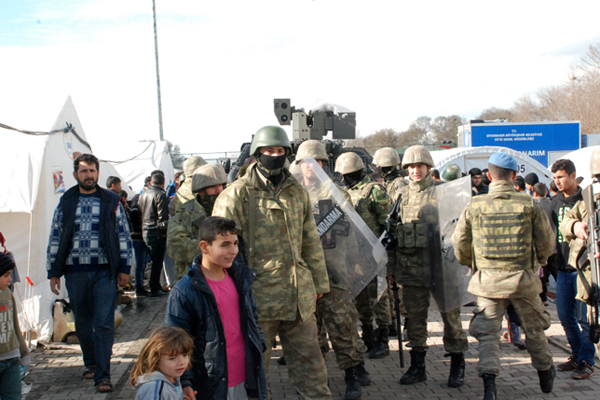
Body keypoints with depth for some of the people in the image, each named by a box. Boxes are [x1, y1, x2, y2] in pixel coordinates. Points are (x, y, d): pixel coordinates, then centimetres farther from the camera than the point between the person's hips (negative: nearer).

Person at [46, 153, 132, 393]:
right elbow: (55, 238, 11)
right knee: (83, 323, 13)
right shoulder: (66, 203, 8)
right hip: (75, 272, 2)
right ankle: (90, 363, 32)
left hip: (104, 270, -2)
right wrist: (53, 272, 7)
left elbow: (124, 235, 5)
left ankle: (103, 375, -4)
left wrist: (124, 268, 1)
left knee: (104, 323, -7)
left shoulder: (111, 201, 4)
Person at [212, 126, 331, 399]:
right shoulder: (236, 195, -5)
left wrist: (319, 283, 17)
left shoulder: (297, 192, 11)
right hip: (258, 295, -4)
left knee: (309, 359, 13)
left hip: (299, 296, 5)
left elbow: (311, 242, 17)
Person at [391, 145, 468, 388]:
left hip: (439, 262, -4)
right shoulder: (404, 195, 13)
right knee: (414, 315, 8)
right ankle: (417, 365, 19)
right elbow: (396, 229, 17)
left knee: (449, 312, 1)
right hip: (412, 265, 4)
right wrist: (394, 265, 14)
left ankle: (457, 364, 14)